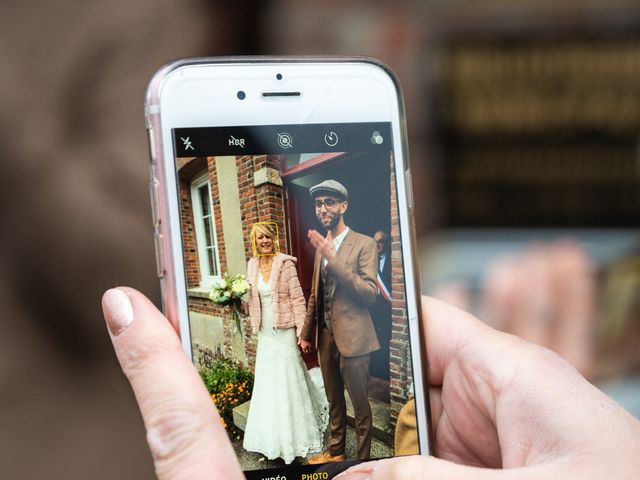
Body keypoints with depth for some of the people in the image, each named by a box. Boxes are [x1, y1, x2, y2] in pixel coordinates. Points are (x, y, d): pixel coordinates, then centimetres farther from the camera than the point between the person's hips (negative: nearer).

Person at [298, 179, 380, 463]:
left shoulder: (364, 244, -10)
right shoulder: (322, 247, 10)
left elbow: (370, 294, -21)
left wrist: (333, 259, -26)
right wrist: (307, 332, 16)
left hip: (352, 338, -6)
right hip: (325, 336, 6)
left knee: (360, 403, 4)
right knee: (334, 400, 19)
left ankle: (363, 460, 14)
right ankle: (336, 451, 32)